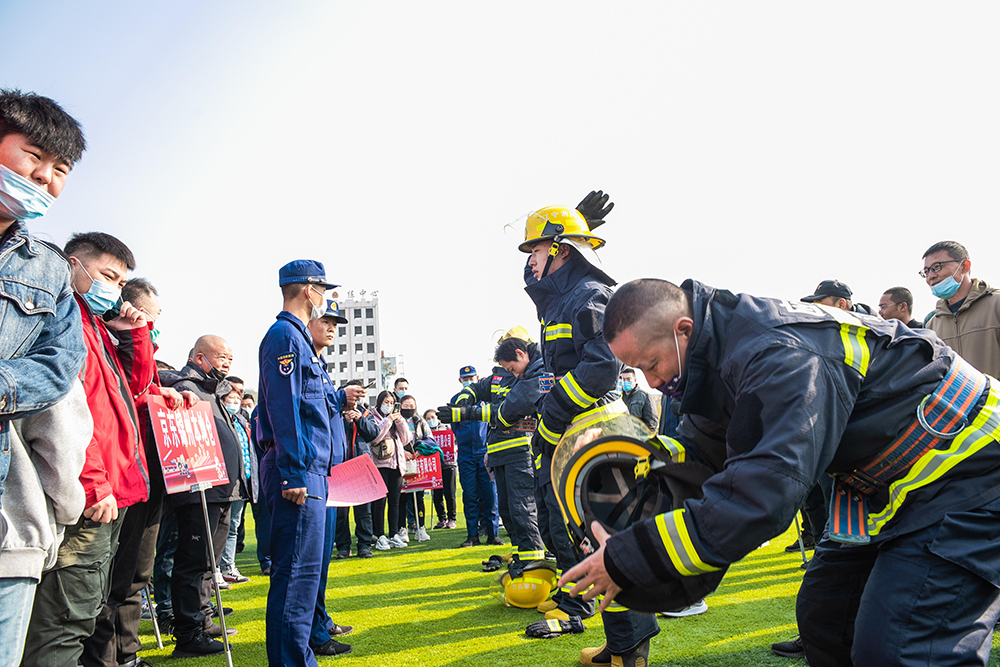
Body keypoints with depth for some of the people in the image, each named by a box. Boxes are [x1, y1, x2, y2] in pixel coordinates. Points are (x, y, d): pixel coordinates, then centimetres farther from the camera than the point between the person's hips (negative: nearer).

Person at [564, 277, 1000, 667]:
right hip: (890, 482, 10)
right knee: (822, 615, 9)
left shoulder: (779, 355, -31)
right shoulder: (724, 349, 1)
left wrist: (628, 560, -34)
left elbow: (762, 494, -39)